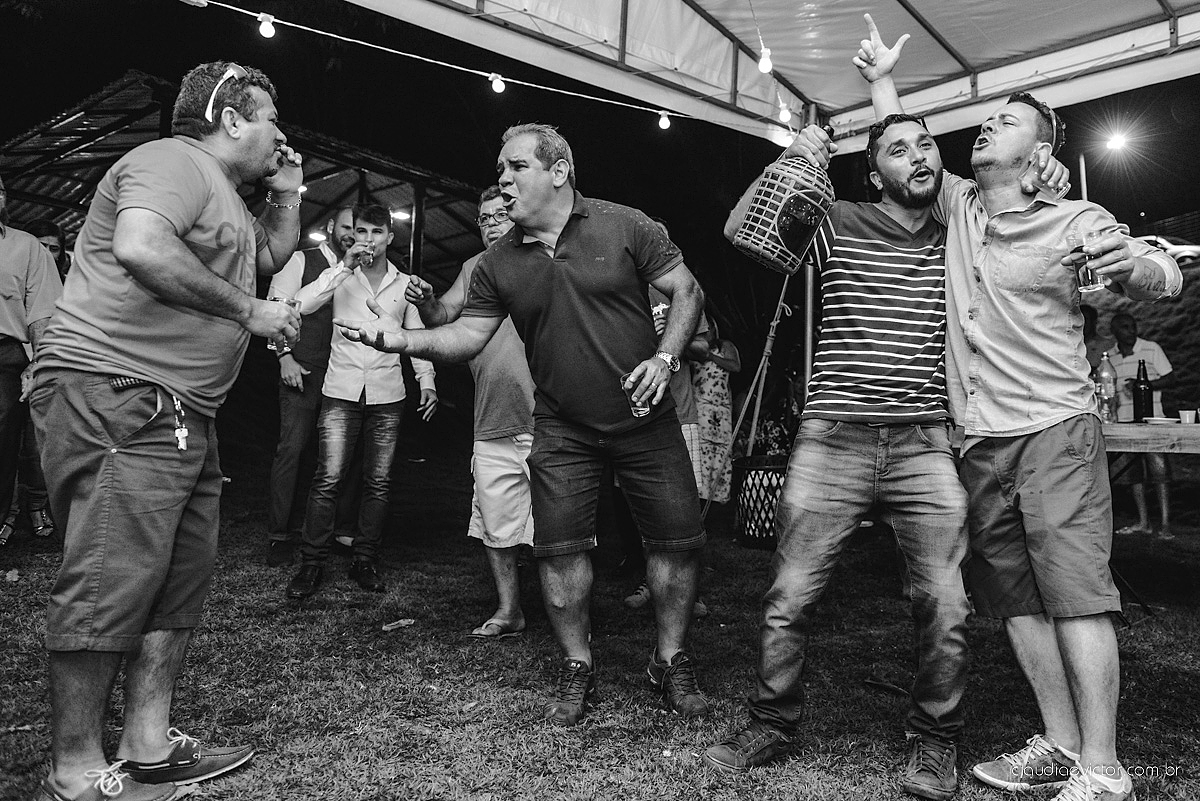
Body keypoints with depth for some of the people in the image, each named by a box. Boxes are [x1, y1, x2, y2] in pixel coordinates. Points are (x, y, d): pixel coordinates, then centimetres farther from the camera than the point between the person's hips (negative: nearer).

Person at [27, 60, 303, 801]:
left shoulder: (222, 191, 24)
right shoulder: (175, 161, -8)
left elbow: (273, 256, 37)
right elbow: (140, 246, -26)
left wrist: (287, 192, 23)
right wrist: (247, 310, -17)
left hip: (181, 414, 11)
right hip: (117, 398, -11)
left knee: (182, 579, 11)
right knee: (112, 585, -8)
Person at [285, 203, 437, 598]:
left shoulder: (405, 283, 10)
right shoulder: (341, 275, 6)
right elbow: (301, 305, -9)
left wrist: (426, 382, 0)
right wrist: (345, 265, -14)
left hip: (387, 395, 2)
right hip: (341, 392, -2)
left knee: (378, 483, 5)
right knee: (328, 480, -7)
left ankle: (365, 562, 15)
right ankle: (312, 564, 3)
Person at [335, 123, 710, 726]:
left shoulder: (624, 226, -6)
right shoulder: (497, 264, 2)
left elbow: (685, 291, -3)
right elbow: (467, 336, 1)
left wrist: (664, 358, -15)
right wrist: (405, 339, -17)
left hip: (645, 420, -1)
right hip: (562, 430, 2)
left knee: (676, 539, 2)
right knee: (559, 548, 0)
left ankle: (671, 662, 23)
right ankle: (576, 667, 21)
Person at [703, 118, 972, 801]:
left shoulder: (958, 244, 13)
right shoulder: (840, 225, 5)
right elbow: (739, 231, -1)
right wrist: (786, 163, -9)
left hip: (925, 444, 2)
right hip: (832, 439, -1)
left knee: (944, 607, 1)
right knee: (789, 599, 2)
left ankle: (936, 741, 25)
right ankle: (774, 724, 24)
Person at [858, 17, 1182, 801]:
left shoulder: (1076, 221, -1)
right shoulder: (958, 204, 14)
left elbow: (1167, 278, -5)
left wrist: (1133, 264, -27)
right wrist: (882, 79, 23)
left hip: (1055, 431, -5)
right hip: (981, 440, 6)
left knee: (1075, 593, -8)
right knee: (1015, 597, 7)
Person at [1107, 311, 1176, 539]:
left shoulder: (1151, 349, 1)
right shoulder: (1109, 356, 10)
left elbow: (1170, 378, 1)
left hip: (1150, 418, -3)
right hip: (1122, 420, 4)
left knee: (1158, 469, -9)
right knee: (1132, 472, 4)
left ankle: (1165, 524, -6)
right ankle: (1143, 522, 11)